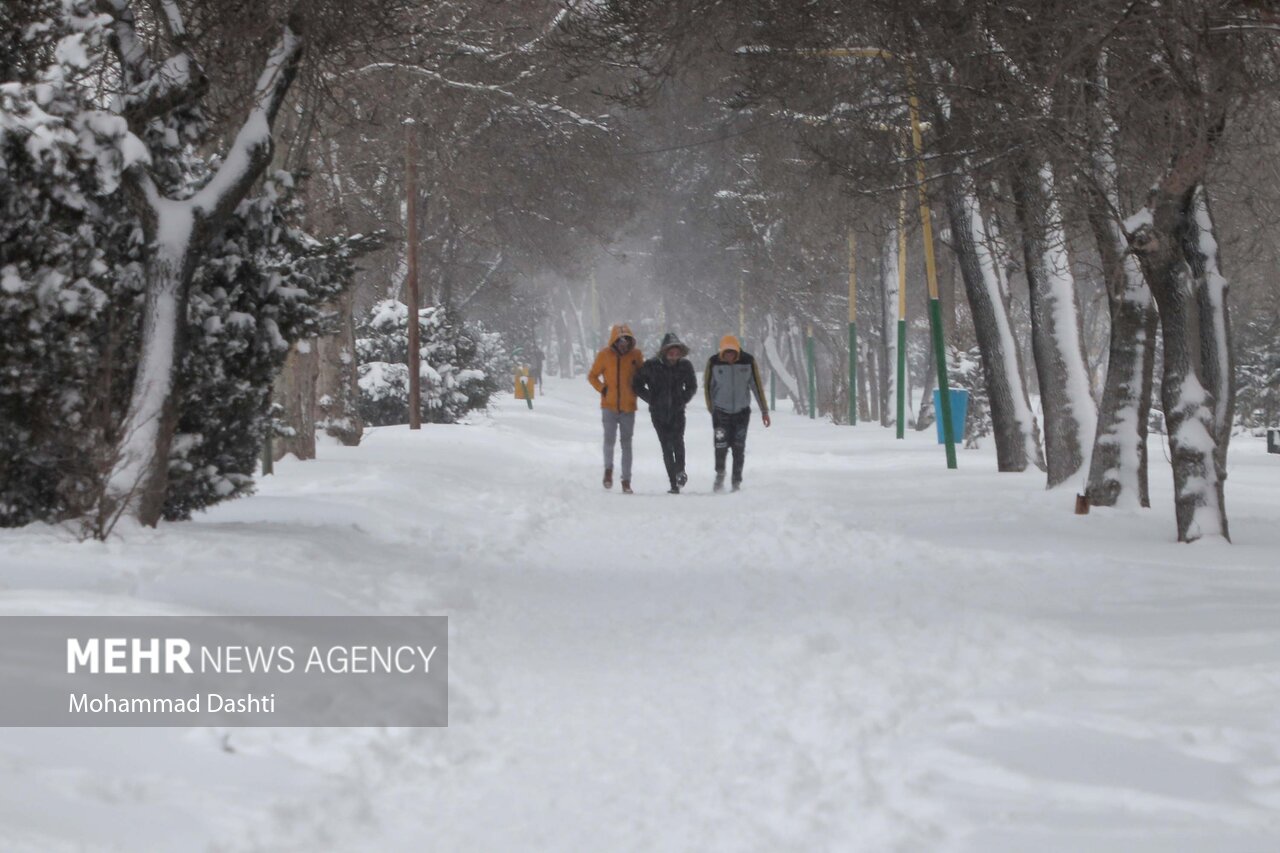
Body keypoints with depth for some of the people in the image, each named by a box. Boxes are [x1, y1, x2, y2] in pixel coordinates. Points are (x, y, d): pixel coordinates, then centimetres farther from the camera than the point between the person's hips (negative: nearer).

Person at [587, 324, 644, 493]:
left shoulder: (635, 355, 1)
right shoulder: (604, 355, -3)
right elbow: (592, 375, 7)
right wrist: (602, 389, -8)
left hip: (628, 407, 1)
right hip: (609, 406, -1)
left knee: (626, 444, 3)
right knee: (609, 440, -9)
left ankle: (626, 481, 9)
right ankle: (608, 468, 20)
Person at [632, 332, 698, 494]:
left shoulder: (685, 365, -1)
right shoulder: (651, 366, -7)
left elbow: (692, 387, 15)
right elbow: (637, 385, 4)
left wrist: (682, 400, 0)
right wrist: (652, 400, -3)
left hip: (677, 411, 0)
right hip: (658, 413, 0)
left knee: (677, 440, -24)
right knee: (667, 446, -4)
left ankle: (680, 470, -4)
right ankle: (674, 484, 1)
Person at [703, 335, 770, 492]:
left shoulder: (748, 361, -9)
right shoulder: (714, 362, -11)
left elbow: (757, 386, 0)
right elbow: (707, 386, 3)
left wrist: (764, 411, 2)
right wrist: (711, 408, 9)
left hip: (742, 411, 1)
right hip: (721, 411, -1)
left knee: (739, 448, 1)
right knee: (721, 446, -9)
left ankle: (737, 481, 13)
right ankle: (719, 475, 14)